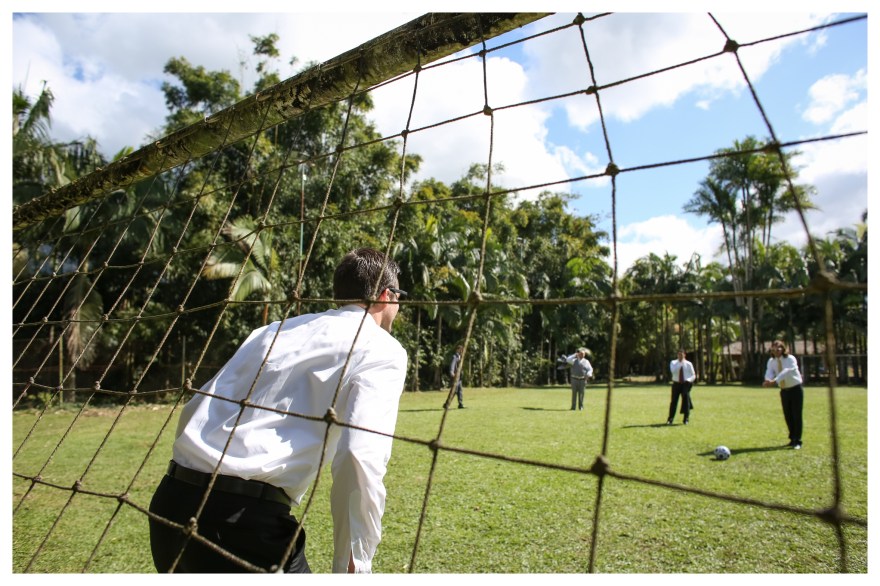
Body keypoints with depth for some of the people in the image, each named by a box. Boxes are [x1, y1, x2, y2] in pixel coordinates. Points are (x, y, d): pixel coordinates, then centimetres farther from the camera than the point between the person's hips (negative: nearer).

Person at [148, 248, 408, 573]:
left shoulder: (275, 330, 17)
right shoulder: (383, 349, -1)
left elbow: (192, 412, 18)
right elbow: (359, 460, -16)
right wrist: (353, 566, -7)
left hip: (172, 502, 8)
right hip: (246, 519, -7)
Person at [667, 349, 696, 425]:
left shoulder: (688, 364, 3)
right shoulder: (673, 363, 2)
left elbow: (693, 375, 7)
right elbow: (673, 371, -18)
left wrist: (688, 380, -13)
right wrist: (680, 363, -21)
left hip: (685, 384, 0)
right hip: (676, 384, 0)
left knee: (686, 398, -7)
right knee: (674, 401, 0)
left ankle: (686, 419, 8)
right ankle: (670, 419, 12)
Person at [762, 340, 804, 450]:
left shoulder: (790, 359, -19)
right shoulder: (771, 361, -3)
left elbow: (786, 371, -35)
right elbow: (769, 372, -18)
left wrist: (775, 381, -49)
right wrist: (768, 380, -42)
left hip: (795, 389, -5)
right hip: (784, 390, 5)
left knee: (797, 415, -5)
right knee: (787, 415, 9)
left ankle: (797, 441, 2)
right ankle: (792, 438, 23)